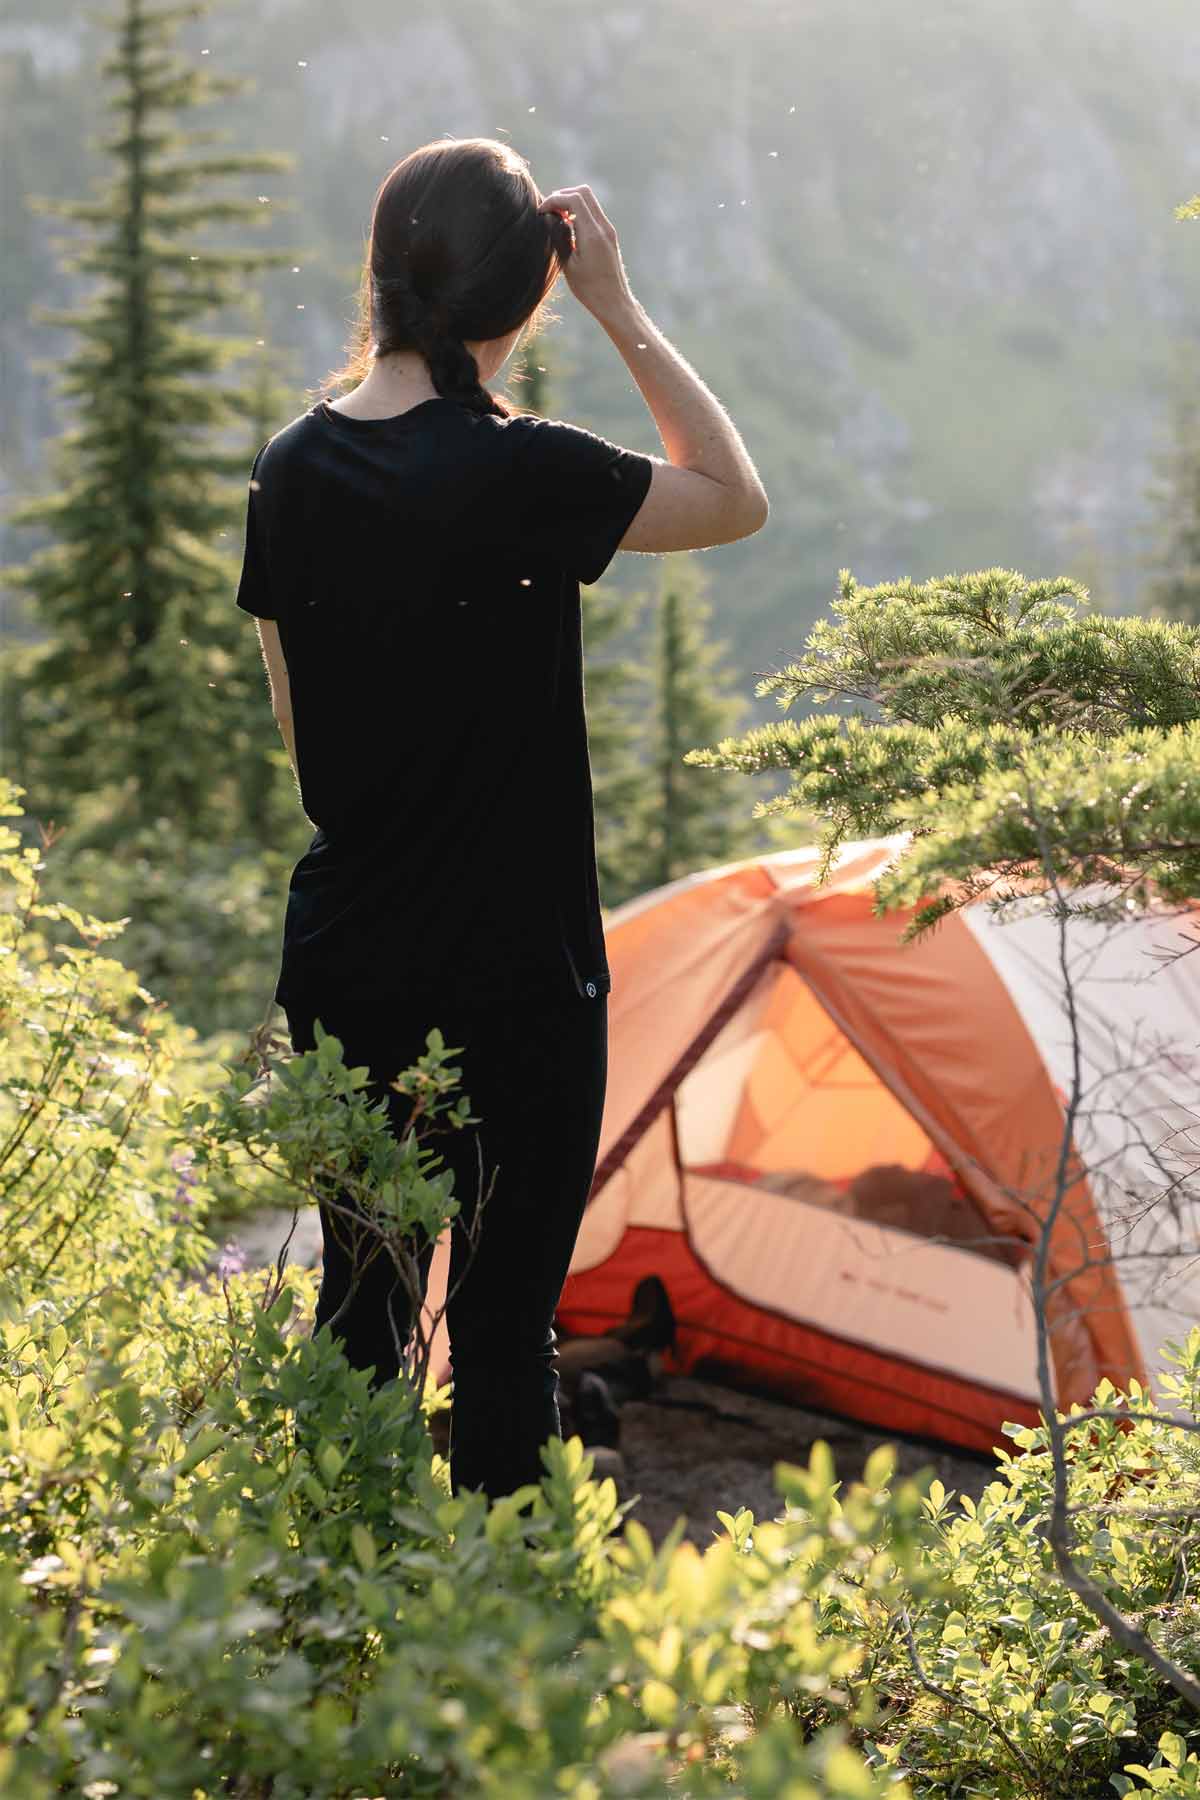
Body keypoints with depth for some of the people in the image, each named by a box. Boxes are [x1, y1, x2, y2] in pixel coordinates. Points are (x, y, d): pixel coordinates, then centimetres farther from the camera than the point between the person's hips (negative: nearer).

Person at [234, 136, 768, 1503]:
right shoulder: (512, 475, -19)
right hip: (511, 976, -6)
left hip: (343, 966, 6)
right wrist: (619, 309, -4)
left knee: (357, 1302, 18)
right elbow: (736, 499, -5)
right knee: (504, 1324, 4)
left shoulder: (292, 470, 1)